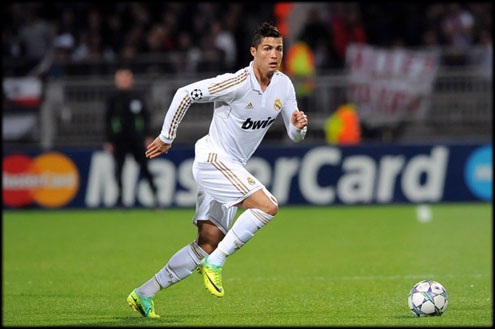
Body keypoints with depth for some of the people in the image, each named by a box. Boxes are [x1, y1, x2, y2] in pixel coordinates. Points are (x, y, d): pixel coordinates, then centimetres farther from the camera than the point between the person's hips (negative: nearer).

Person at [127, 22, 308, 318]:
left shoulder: (283, 85, 3)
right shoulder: (238, 83, -19)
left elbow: (294, 136, 10)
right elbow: (185, 94, -14)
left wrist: (299, 125, -15)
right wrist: (166, 138, -7)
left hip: (232, 169, 8)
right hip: (213, 159, -8)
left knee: (209, 243, 4)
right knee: (268, 205, -25)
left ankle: (144, 294, 10)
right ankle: (215, 263, -16)